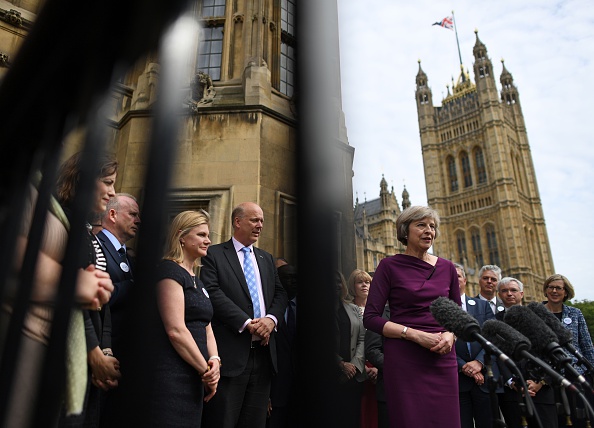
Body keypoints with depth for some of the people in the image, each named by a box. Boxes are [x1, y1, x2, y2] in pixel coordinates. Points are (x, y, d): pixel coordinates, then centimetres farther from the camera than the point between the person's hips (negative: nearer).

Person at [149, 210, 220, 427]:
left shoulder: (196, 280, 17)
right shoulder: (169, 270, -10)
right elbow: (175, 330, -18)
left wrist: (214, 360, -4)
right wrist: (206, 370, -12)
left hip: (194, 378, 9)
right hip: (171, 377, -8)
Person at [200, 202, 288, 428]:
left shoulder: (266, 258, 18)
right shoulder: (213, 255, 0)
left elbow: (280, 293, 12)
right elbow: (213, 293, -12)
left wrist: (271, 318, -8)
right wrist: (247, 323, -17)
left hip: (263, 352, 6)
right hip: (231, 354, -5)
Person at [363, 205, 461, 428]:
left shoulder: (447, 267, 10)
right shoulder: (390, 265, -3)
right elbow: (370, 317, -7)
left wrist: (450, 335, -6)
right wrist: (416, 335, -16)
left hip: (442, 358, 4)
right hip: (403, 359, -4)